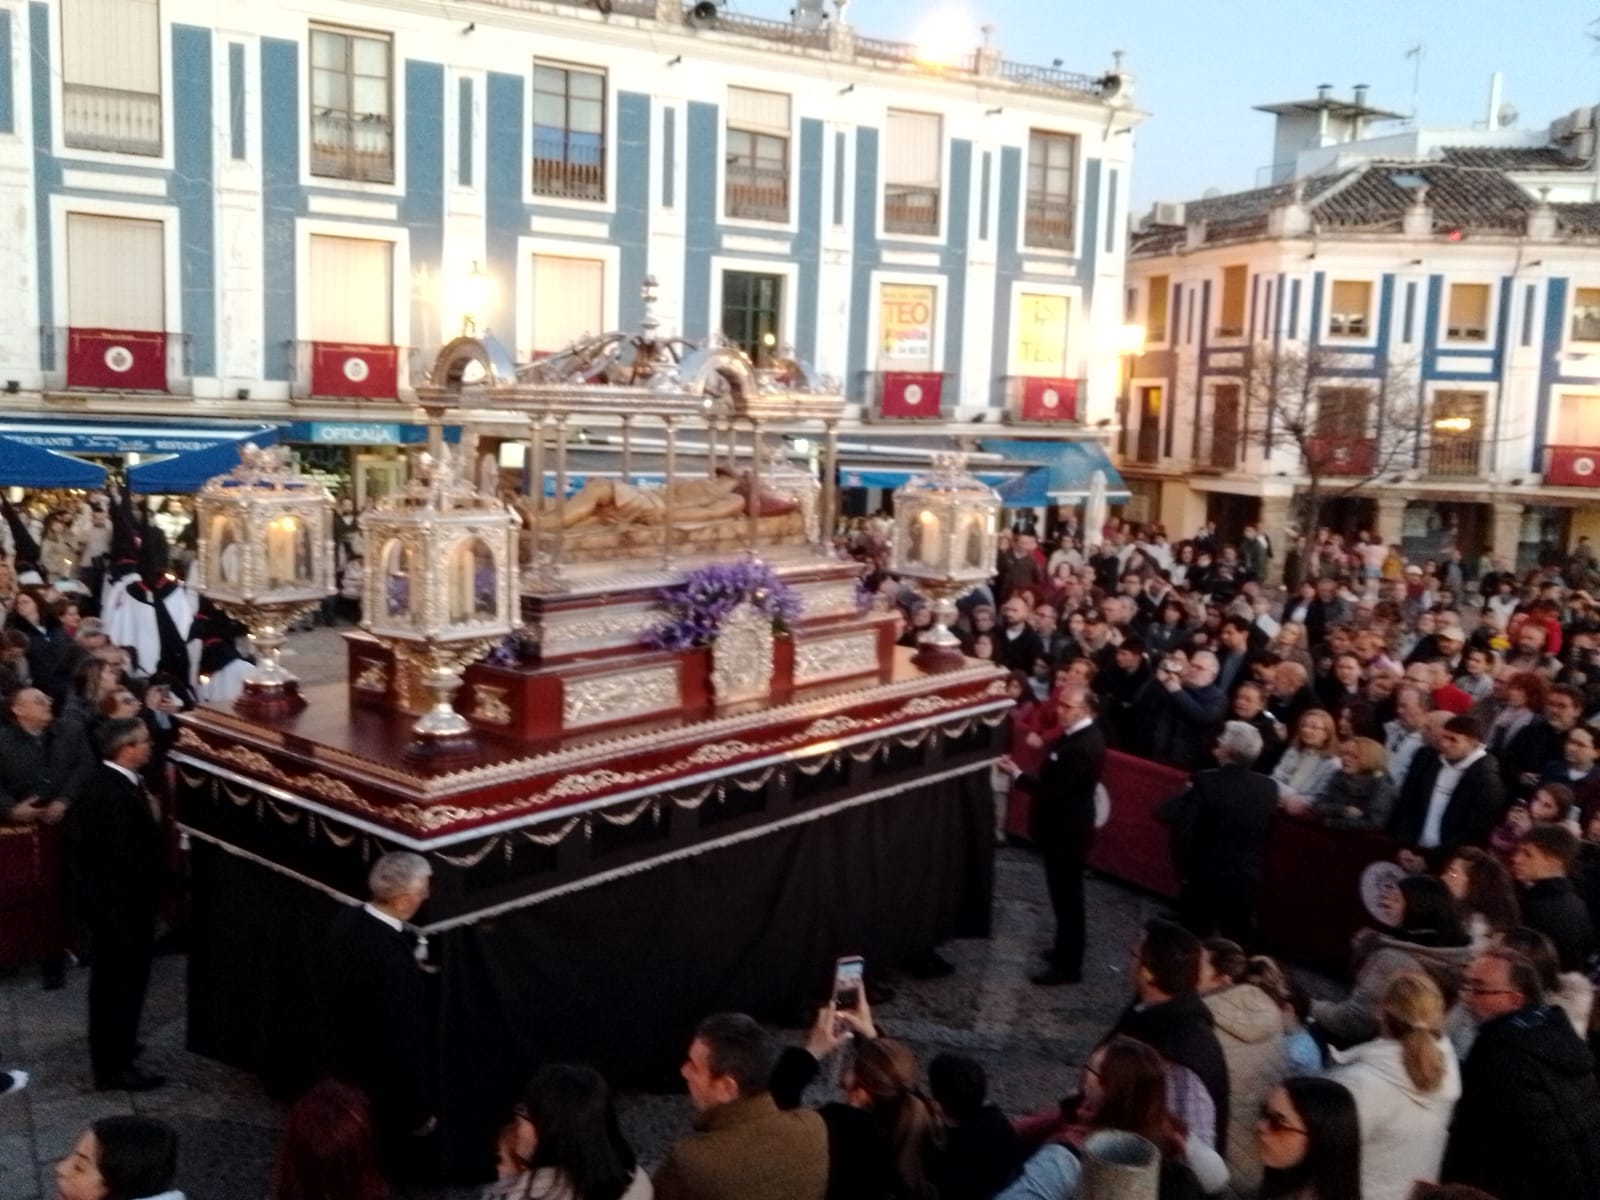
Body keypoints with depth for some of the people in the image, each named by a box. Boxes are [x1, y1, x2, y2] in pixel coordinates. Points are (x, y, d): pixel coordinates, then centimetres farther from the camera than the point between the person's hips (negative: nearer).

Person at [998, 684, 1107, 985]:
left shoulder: (1084, 747, -27)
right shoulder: (1079, 734, 5)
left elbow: (1056, 791, -27)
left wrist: (1017, 774, -24)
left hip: (1067, 831, -10)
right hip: (1063, 826, 10)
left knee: (1067, 897, 1)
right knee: (1064, 894, 22)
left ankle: (1068, 965, 12)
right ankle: (1065, 947, 37)